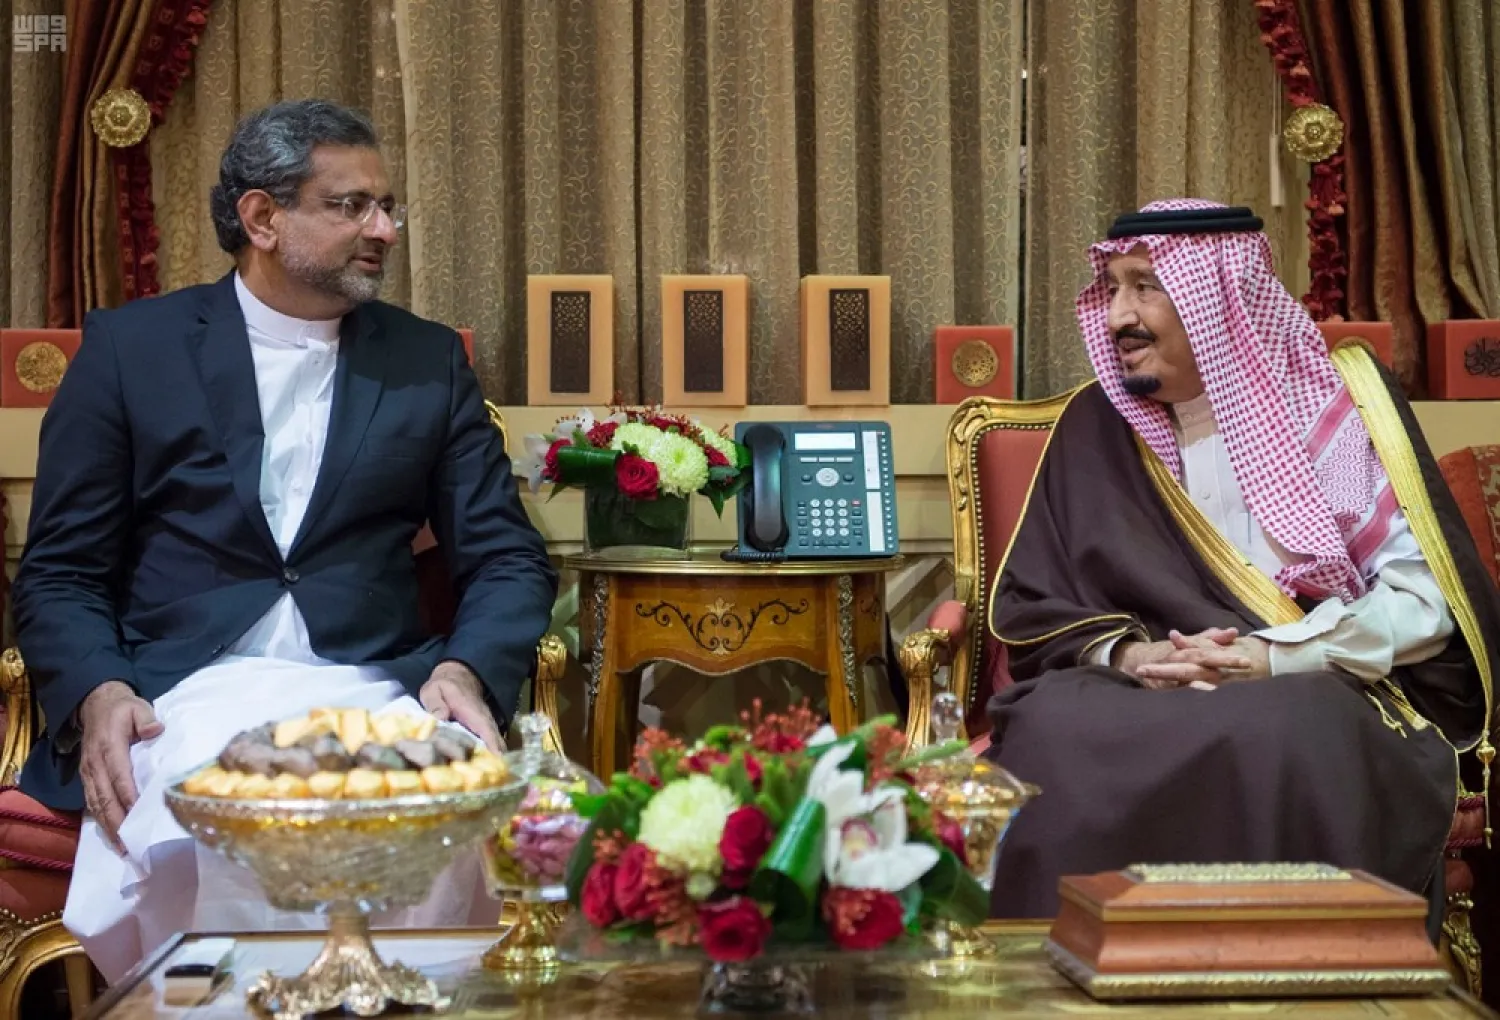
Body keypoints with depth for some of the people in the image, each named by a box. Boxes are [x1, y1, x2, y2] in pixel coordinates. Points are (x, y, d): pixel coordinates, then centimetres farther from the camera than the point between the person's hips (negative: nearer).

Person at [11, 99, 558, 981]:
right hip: (182, 700, -1)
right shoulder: (130, 346, 9)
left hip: (372, 699, 2)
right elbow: (60, 572, 8)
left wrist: (467, 672, -11)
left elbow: (507, 559, 11)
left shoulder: (430, 360, 14)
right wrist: (97, 693, -13)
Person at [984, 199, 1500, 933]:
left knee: (1277, 742, -38)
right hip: (1140, 695, 2)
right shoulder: (1098, 426, 11)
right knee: (1053, 735, -32)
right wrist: (1127, 654, -11)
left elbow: (1424, 595, -2)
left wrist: (1278, 657, -15)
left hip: (1323, 694, -2)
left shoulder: (1338, 403, 4)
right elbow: (1031, 606, 10)